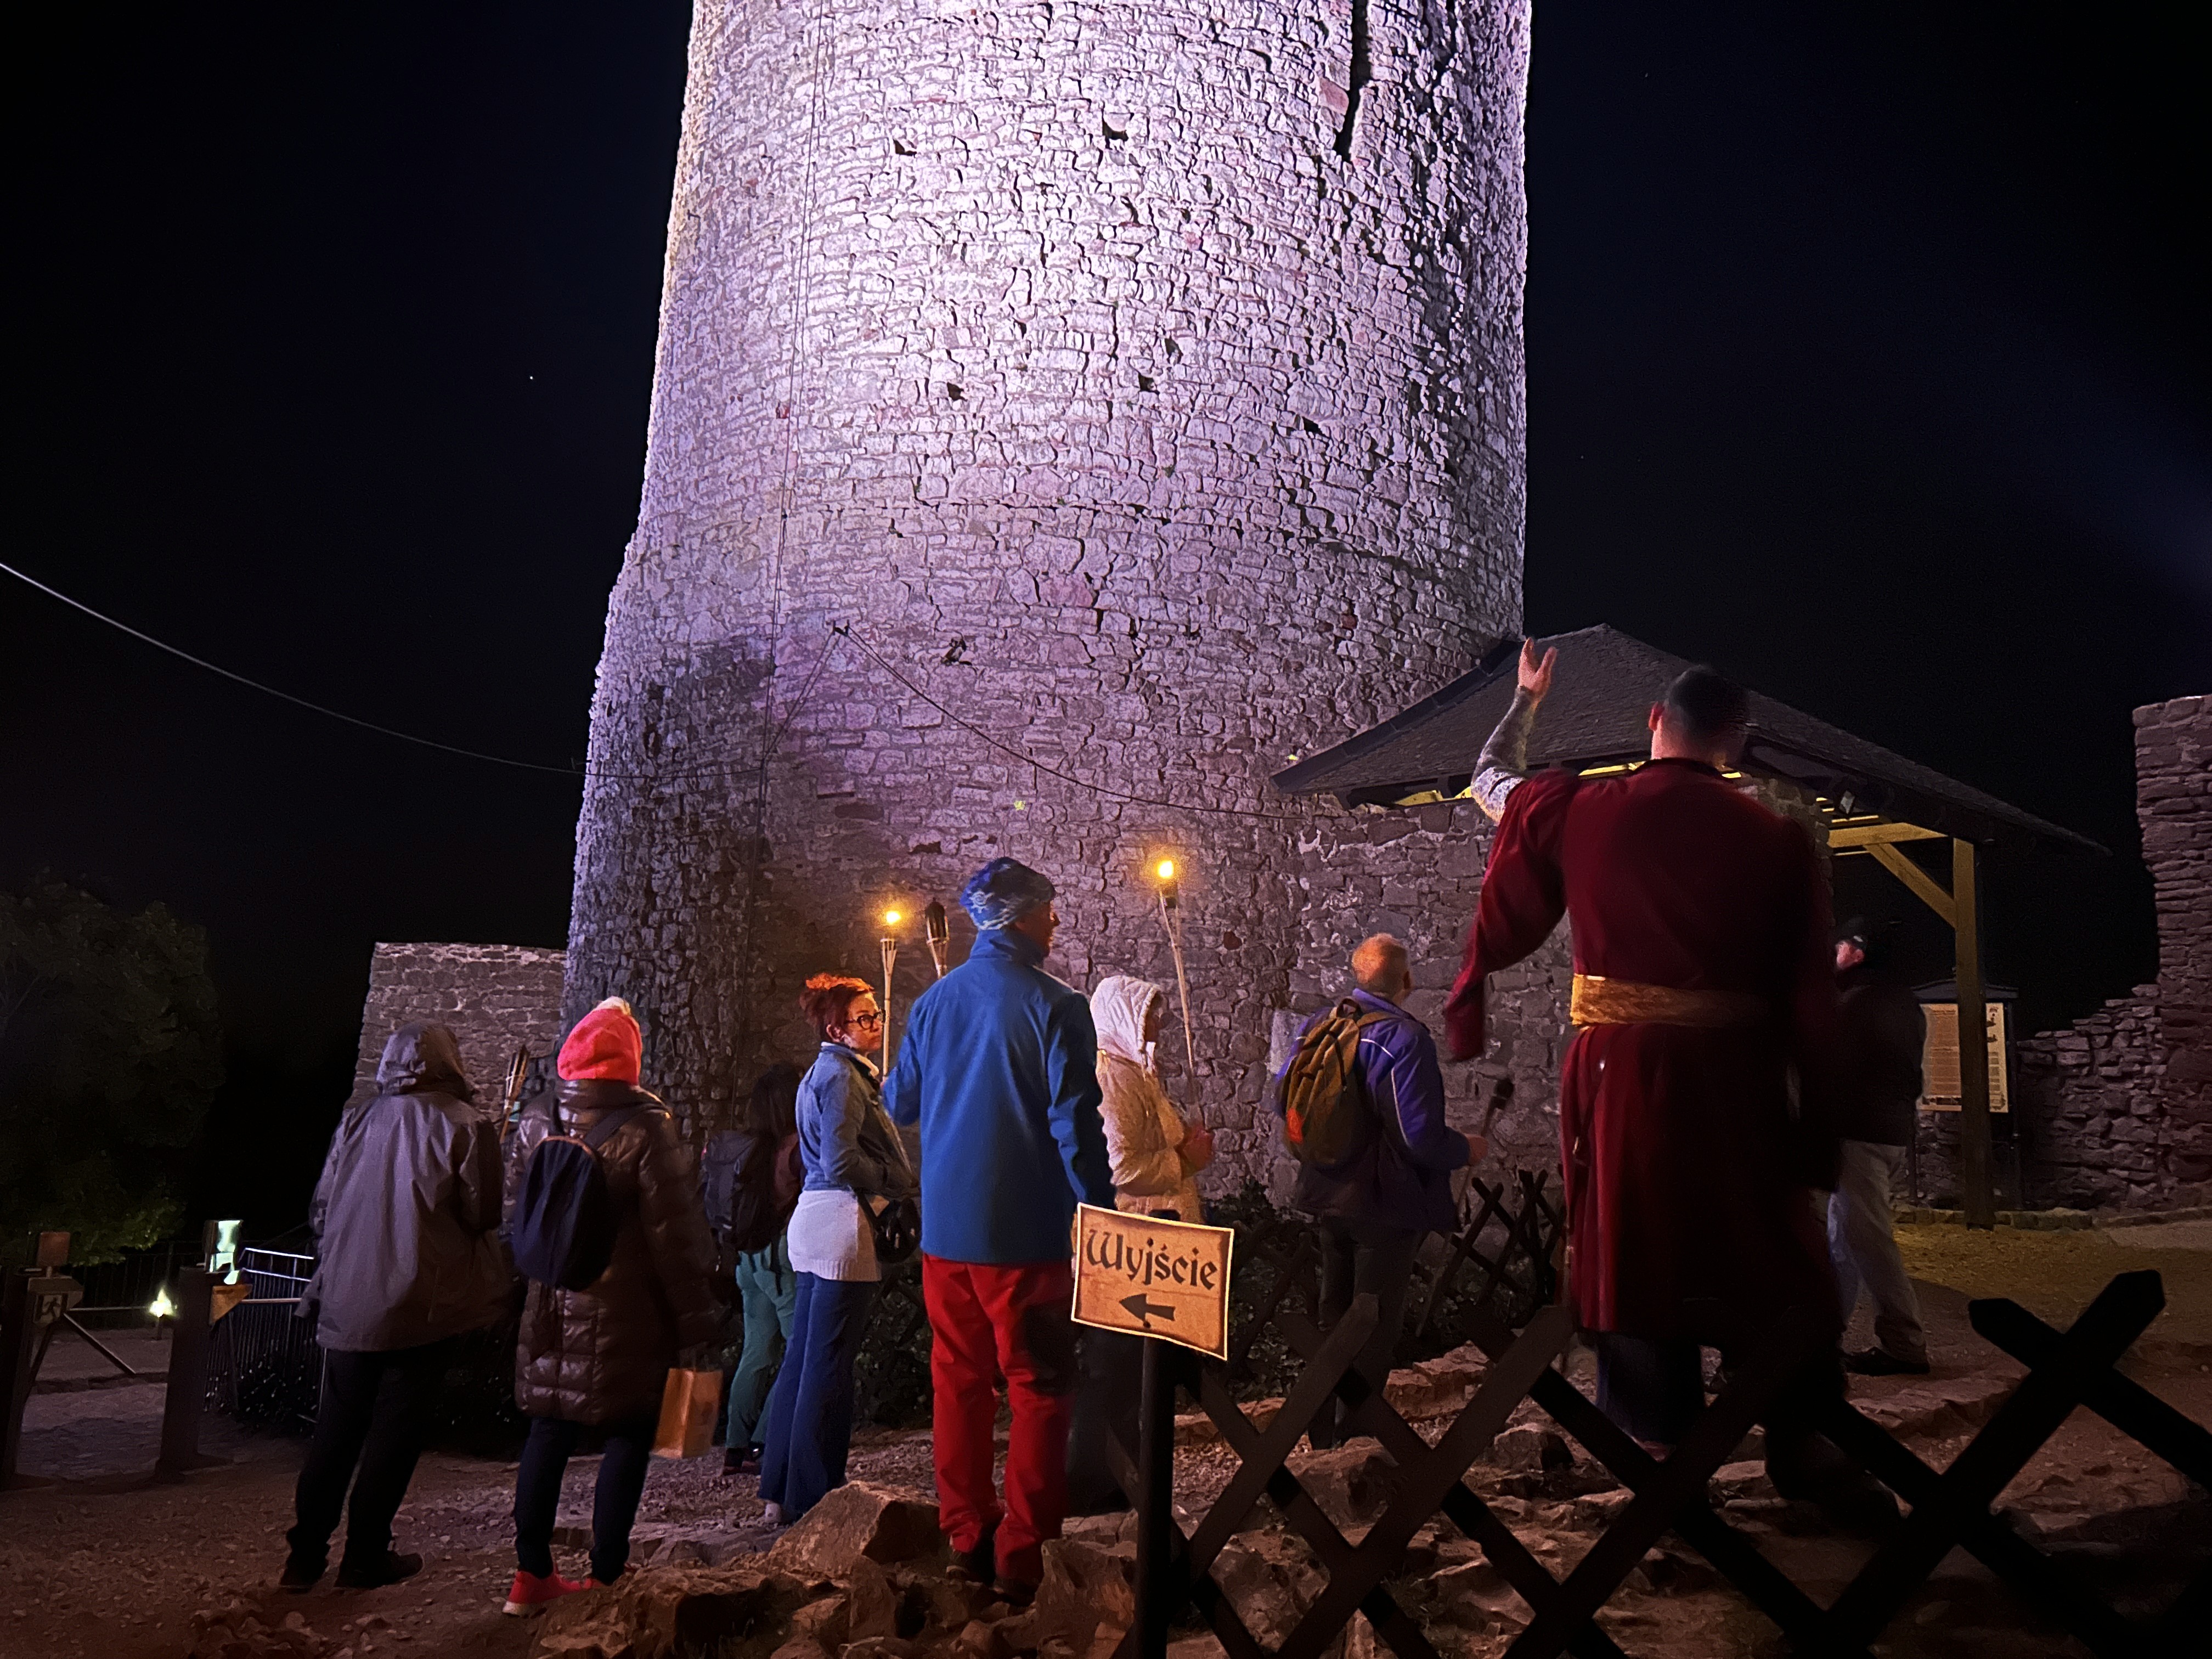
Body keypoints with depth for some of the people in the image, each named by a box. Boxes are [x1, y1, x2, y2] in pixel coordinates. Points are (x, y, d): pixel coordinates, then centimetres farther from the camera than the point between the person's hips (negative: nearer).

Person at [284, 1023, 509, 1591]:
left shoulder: (356, 1121, 5)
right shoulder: (468, 1127, -7)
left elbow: (320, 1211, 8)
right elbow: (483, 1218, -7)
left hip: (347, 1303, 4)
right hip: (425, 1308, -4)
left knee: (336, 1426, 14)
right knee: (395, 1430, 6)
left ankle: (306, 1553, 18)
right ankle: (366, 1555, 12)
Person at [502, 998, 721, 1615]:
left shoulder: (535, 1119, 2)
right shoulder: (645, 1128, -15)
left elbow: (513, 1210, 12)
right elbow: (675, 1233, -13)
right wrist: (696, 1318, -6)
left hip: (553, 1305, 5)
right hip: (626, 1316, -5)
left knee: (549, 1430, 15)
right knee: (628, 1435, 6)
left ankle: (531, 1574, 21)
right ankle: (605, 1578, 10)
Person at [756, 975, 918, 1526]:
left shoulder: (828, 1071, 19)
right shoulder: (841, 1075, -13)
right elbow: (841, 1163, -21)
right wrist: (903, 1183, -9)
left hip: (816, 1221, 10)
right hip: (843, 1222, -10)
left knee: (803, 1358, 13)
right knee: (828, 1366, -4)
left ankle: (780, 1492, 20)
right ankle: (812, 1500, 3)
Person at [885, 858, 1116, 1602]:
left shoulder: (934, 1001, 6)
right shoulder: (1054, 1006, -12)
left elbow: (900, 1103, 17)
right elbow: (1075, 1127, -15)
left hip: (944, 1228, 6)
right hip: (1024, 1233, -5)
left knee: (959, 1381, 15)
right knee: (1039, 1388, 4)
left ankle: (967, 1539, 22)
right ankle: (1021, 1555, 4)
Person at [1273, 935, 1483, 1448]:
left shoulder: (1316, 1027, 0)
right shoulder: (1405, 1039, -22)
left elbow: (1282, 1098, 10)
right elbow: (1420, 1136, -25)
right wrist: (1466, 1150, -5)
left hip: (1327, 1195, 7)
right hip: (1386, 1203, -7)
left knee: (1334, 1312, 20)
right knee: (1376, 1326, 7)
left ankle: (1322, 1433, 31)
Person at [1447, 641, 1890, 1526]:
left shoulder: (1579, 811, -3)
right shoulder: (1778, 842, 0)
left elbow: (1489, 779, 18)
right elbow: (1810, 998, 2)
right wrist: (1816, 1125, 7)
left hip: (1619, 1072, 0)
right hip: (1736, 1080, 0)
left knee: (1631, 1254, 9)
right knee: (1766, 1256, 13)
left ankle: (1665, 1454, 16)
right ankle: (1804, 1447, 22)